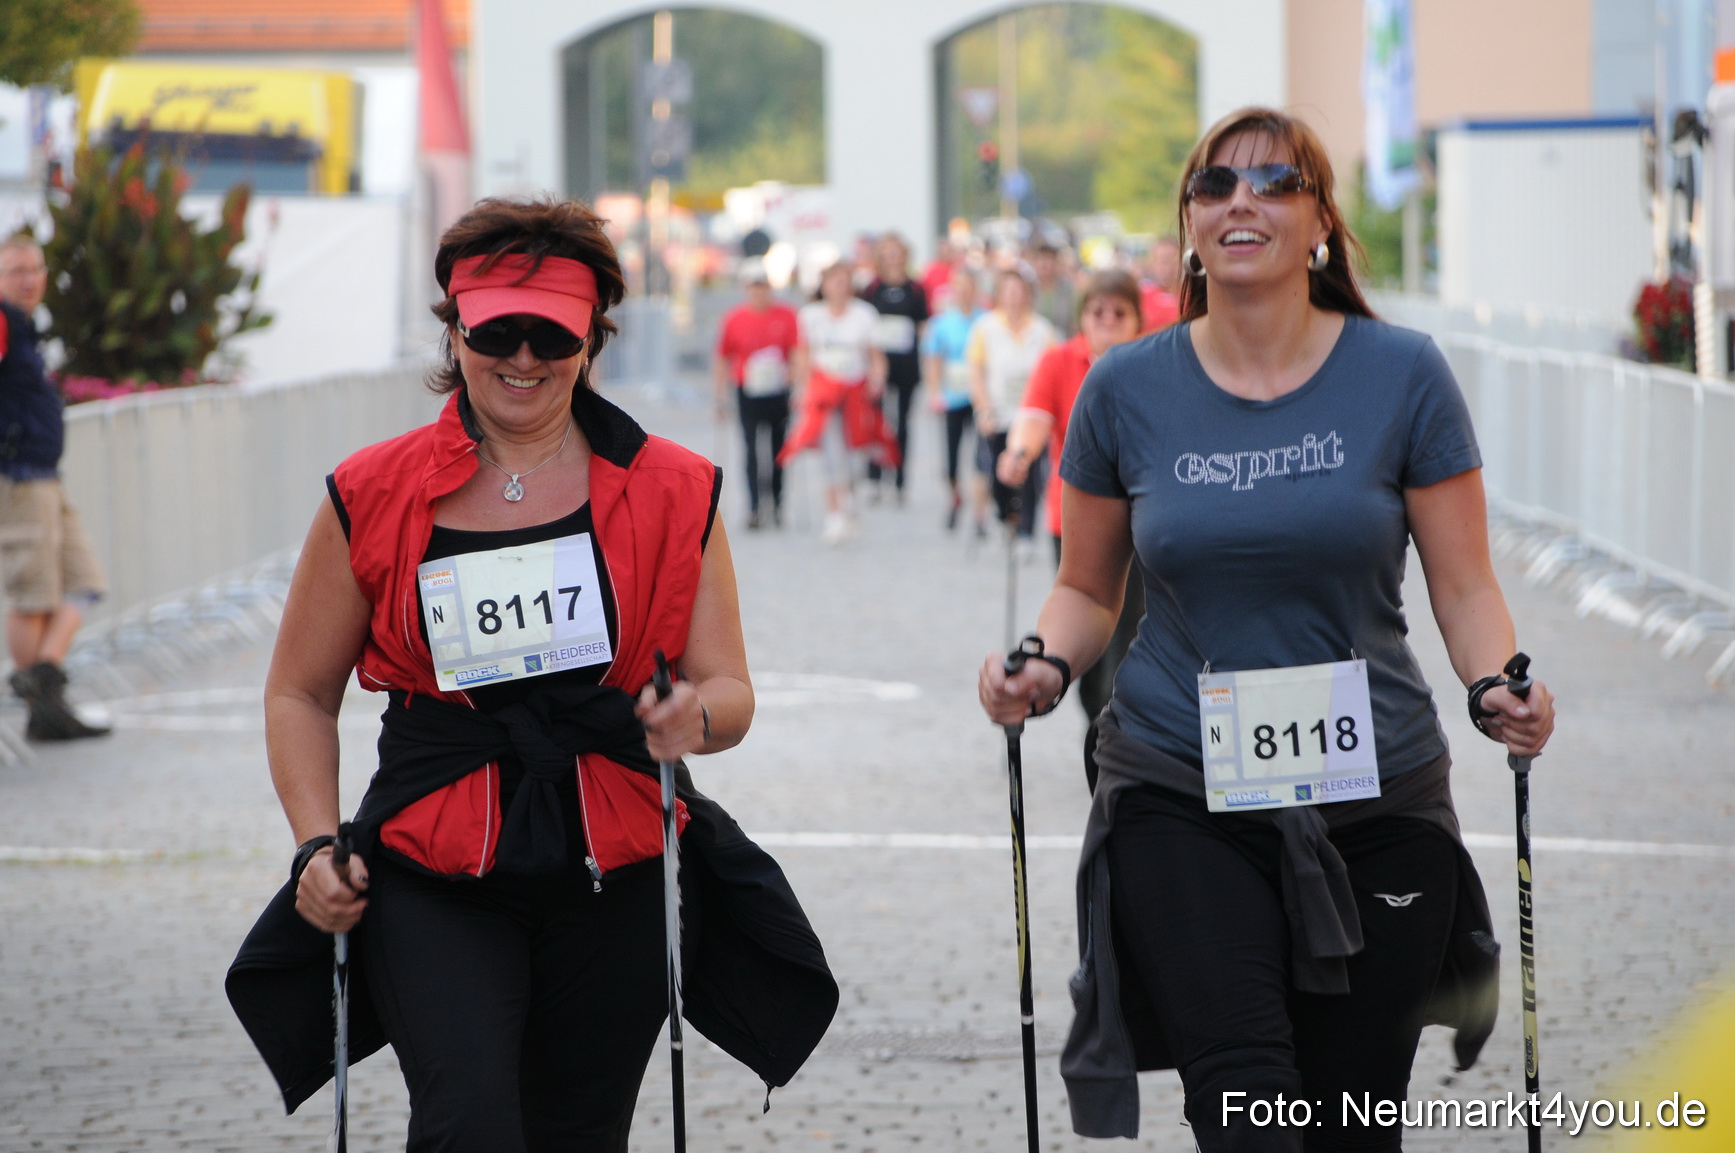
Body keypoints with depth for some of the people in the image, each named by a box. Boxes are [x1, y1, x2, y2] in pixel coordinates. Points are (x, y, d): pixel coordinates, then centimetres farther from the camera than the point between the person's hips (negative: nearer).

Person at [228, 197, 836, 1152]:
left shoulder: (673, 493, 4)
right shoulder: (370, 498, 3)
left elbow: (729, 693, 6)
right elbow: (299, 694, 11)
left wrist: (695, 716, -18)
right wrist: (317, 846, -3)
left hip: (616, 879, 2)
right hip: (433, 879, -1)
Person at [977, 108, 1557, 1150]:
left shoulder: (1402, 376, -1)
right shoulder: (1128, 389, 2)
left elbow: (1464, 585, 2)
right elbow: (1088, 588, 11)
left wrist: (1503, 688, -18)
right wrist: (1045, 668, -9)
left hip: (1374, 796, 0)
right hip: (1180, 803, 0)